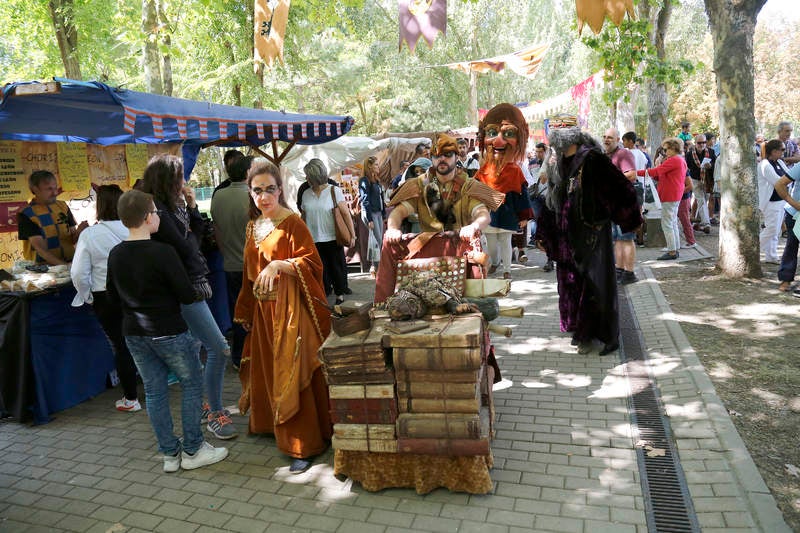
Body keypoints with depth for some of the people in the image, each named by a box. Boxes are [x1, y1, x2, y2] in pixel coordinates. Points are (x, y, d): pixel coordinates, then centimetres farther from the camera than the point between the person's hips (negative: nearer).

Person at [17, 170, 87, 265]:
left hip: (70, 263, 4)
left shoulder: (63, 206, 9)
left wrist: (79, 232, -12)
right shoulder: (26, 214, -4)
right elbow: (40, 248, -12)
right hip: (43, 267, -4)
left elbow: (73, 240, 10)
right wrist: (64, 265, -24)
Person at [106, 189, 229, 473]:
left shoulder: (115, 255, 0)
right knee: (192, 384, 10)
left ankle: (170, 453, 23)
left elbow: (113, 298, 10)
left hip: (134, 333, 6)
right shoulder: (163, 252, -20)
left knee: (154, 391, 13)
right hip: (168, 332, -6)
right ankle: (192, 450, 15)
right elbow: (187, 295, -17)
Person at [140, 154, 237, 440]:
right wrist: (190, 236, -1)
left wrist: (191, 206, 1)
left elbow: (197, 231, 11)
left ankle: (199, 405, 33)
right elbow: (185, 248, -19)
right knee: (219, 348, -10)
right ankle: (215, 413, 3)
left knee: (196, 347, 19)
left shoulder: (172, 205, 11)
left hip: (192, 285, 10)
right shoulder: (158, 211, -18)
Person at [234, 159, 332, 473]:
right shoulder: (253, 226, 12)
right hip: (264, 310, 7)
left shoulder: (293, 223, -11)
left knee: (292, 374, -4)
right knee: (267, 369, 16)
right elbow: (250, 272, 17)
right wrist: (246, 311, 19)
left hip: (291, 309, -7)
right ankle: (272, 424, 36)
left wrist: (279, 265, -31)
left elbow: (311, 264, -16)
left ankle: (305, 444, 6)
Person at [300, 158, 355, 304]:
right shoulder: (306, 194, 6)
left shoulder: (334, 191, -5)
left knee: (337, 267, 9)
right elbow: (303, 217, 14)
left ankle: (340, 293, 28)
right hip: (313, 240, 3)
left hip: (333, 239, -3)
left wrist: (352, 234, -8)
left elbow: (346, 214, -5)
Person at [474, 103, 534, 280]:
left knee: (505, 241, 5)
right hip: (488, 212, 3)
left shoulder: (514, 170, -6)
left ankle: (507, 269, 18)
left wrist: (524, 216, -5)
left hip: (506, 213, -3)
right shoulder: (485, 169, 0)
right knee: (491, 242, 14)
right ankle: (494, 262, 37)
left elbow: (522, 193, -4)